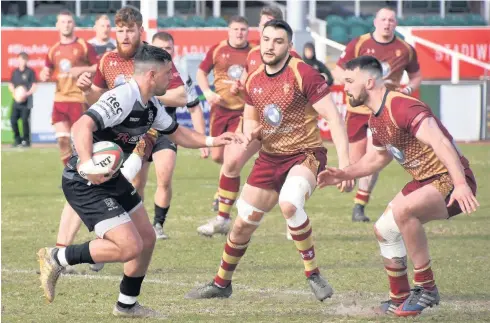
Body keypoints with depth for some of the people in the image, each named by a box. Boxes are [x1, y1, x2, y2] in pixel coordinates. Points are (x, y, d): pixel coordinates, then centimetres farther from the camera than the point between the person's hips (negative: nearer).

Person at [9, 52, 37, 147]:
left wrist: (26, 94, -18)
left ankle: (26, 140, 1)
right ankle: (17, 139, 14)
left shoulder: (30, 72, -2)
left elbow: (34, 86, -5)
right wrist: (14, 93, -2)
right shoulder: (15, 72, 13)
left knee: (25, 120, -10)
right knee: (13, 120, 0)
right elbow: (11, 85, 18)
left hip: (26, 101, -5)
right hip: (16, 100, 5)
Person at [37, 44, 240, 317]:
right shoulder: (124, 98, -24)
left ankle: (127, 305, 30)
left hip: (114, 180, 10)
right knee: (129, 247, -16)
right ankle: (57, 258, -3)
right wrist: (87, 164, -50)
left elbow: (178, 133, 23)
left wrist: (212, 140, 10)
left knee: (147, 239, 14)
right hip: (86, 184, -10)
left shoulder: (151, 106, 7)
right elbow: (83, 125, -37)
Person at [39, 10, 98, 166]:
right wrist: (44, 75, 0)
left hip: (79, 100, -5)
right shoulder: (54, 50, 12)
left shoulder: (84, 46, -2)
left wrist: (81, 70, -17)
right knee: (63, 141, -1)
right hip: (59, 99, 5)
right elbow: (47, 71, 23)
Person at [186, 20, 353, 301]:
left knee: (289, 204, -35)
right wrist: (251, 132, -4)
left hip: (306, 154, -6)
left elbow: (333, 116, -19)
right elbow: (250, 118, 21)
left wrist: (344, 161, -28)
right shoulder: (254, 81, 4)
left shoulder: (303, 74, -16)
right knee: (243, 224, 10)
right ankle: (221, 284, 32)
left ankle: (313, 274, -18)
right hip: (270, 158, 6)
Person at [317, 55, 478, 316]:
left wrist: (460, 184, -47)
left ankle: (426, 287, -18)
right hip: (425, 182, 10)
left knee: (402, 210, -32)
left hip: (451, 182, -10)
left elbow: (441, 143, -36)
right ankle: (400, 299, 28)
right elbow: (379, 157, 27)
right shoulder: (375, 119, 8)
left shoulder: (403, 108, -24)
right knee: (384, 229, 12)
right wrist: (342, 175, 16)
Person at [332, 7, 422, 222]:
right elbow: (337, 73, 0)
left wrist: (408, 89, -7)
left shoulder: (406, 50, 1)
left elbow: (416, 77, 15)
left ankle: (359, 206, -9)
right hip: (357, 109, 0)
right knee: (355, 162, 3)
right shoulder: (358, 45, -3)